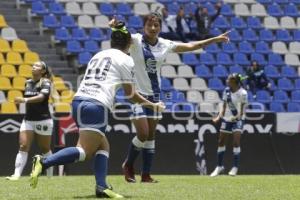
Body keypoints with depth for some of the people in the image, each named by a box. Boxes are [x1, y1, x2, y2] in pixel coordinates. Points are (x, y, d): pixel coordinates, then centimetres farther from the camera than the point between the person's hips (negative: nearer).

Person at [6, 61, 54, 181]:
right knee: (23, 146, -10)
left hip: (43, 120, -5)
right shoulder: (28, 83, 10)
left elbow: (41, 97, -27)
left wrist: (24, 100, -37)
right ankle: (17, 174, -17)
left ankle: (50, 176, 21)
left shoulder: (45, 83, -9)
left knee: (45, 149, 7)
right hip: (28, 120, 5)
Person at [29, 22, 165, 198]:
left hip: (78, 101, 8)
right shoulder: (125, 59, 7)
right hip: (96, 106, -8)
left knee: (103, 146, 17)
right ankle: (43, 162, -28)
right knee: (84, 151, -12)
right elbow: (130, 94, 11)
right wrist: (152, 105, 25)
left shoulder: (99, 55, 24)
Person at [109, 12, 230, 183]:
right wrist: (115, 25, -55)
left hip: (154, 95, 5)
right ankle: (128, 165, 13)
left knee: (151, 136, 6)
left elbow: (191, 46, 9)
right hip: (138, 93, -5)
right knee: (143, 134, -11)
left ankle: (146, 175, 12)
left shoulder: (166, 45, 1)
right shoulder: (136, 41, -12)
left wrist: (215, 39, 9)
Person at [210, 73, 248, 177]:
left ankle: (235, 167, -5)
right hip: (227, 118, 6)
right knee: (221, 142, 7)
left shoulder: (242, 93, -14)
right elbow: (224, 106, 8)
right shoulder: (226, 91, 2)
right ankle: (219, 166, 21)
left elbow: (242, 109, -13)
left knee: (236, 142, -14)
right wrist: (219, 117, -4)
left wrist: (238, 116, -29)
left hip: (238, 119, -6)